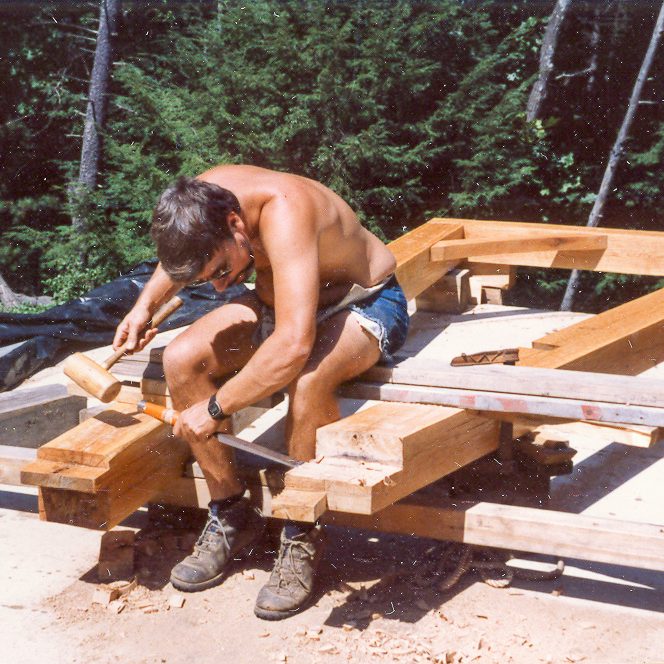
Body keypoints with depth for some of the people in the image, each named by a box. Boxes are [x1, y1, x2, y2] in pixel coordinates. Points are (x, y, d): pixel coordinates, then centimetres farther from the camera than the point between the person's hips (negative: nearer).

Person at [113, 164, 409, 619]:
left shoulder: (284, 212, -38)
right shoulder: (201, 199, -14)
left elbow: (294, 346, -47)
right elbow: (183, 257, 14)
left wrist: (216, 408, -35)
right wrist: (146, 304, -2)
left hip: (365, 305, -7)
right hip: (279, 303, 7)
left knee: (308, 380, -38)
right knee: (181, 359, -13)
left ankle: (302, 536, -16)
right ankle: (232, 515, 2)